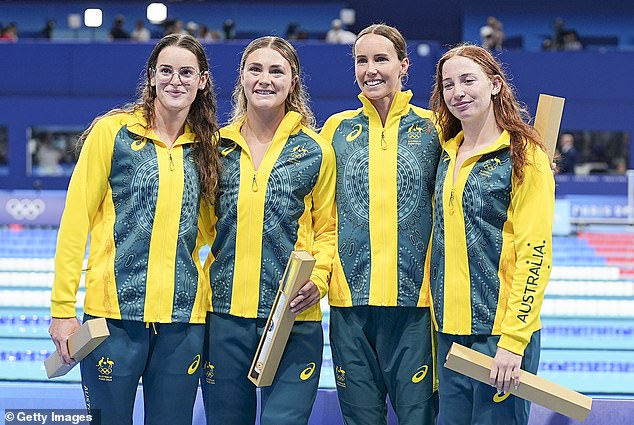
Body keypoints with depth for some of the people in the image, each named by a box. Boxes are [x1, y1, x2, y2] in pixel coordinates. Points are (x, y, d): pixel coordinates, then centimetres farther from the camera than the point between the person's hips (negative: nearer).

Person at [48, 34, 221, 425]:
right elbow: (75, 220, -3)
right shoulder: (112, 132, -1)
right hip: (116, 310, -3)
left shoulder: (208, 147, 10)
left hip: (184, 317, 3)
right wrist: (63, 309, -7)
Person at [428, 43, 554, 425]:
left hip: (501, 333, -7)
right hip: (450, 331, 7)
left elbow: (535, 254, -13)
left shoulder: (522, 154, -8)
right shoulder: (448, 153, 12)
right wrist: (440, 322, 12)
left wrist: (513, 340, -17)